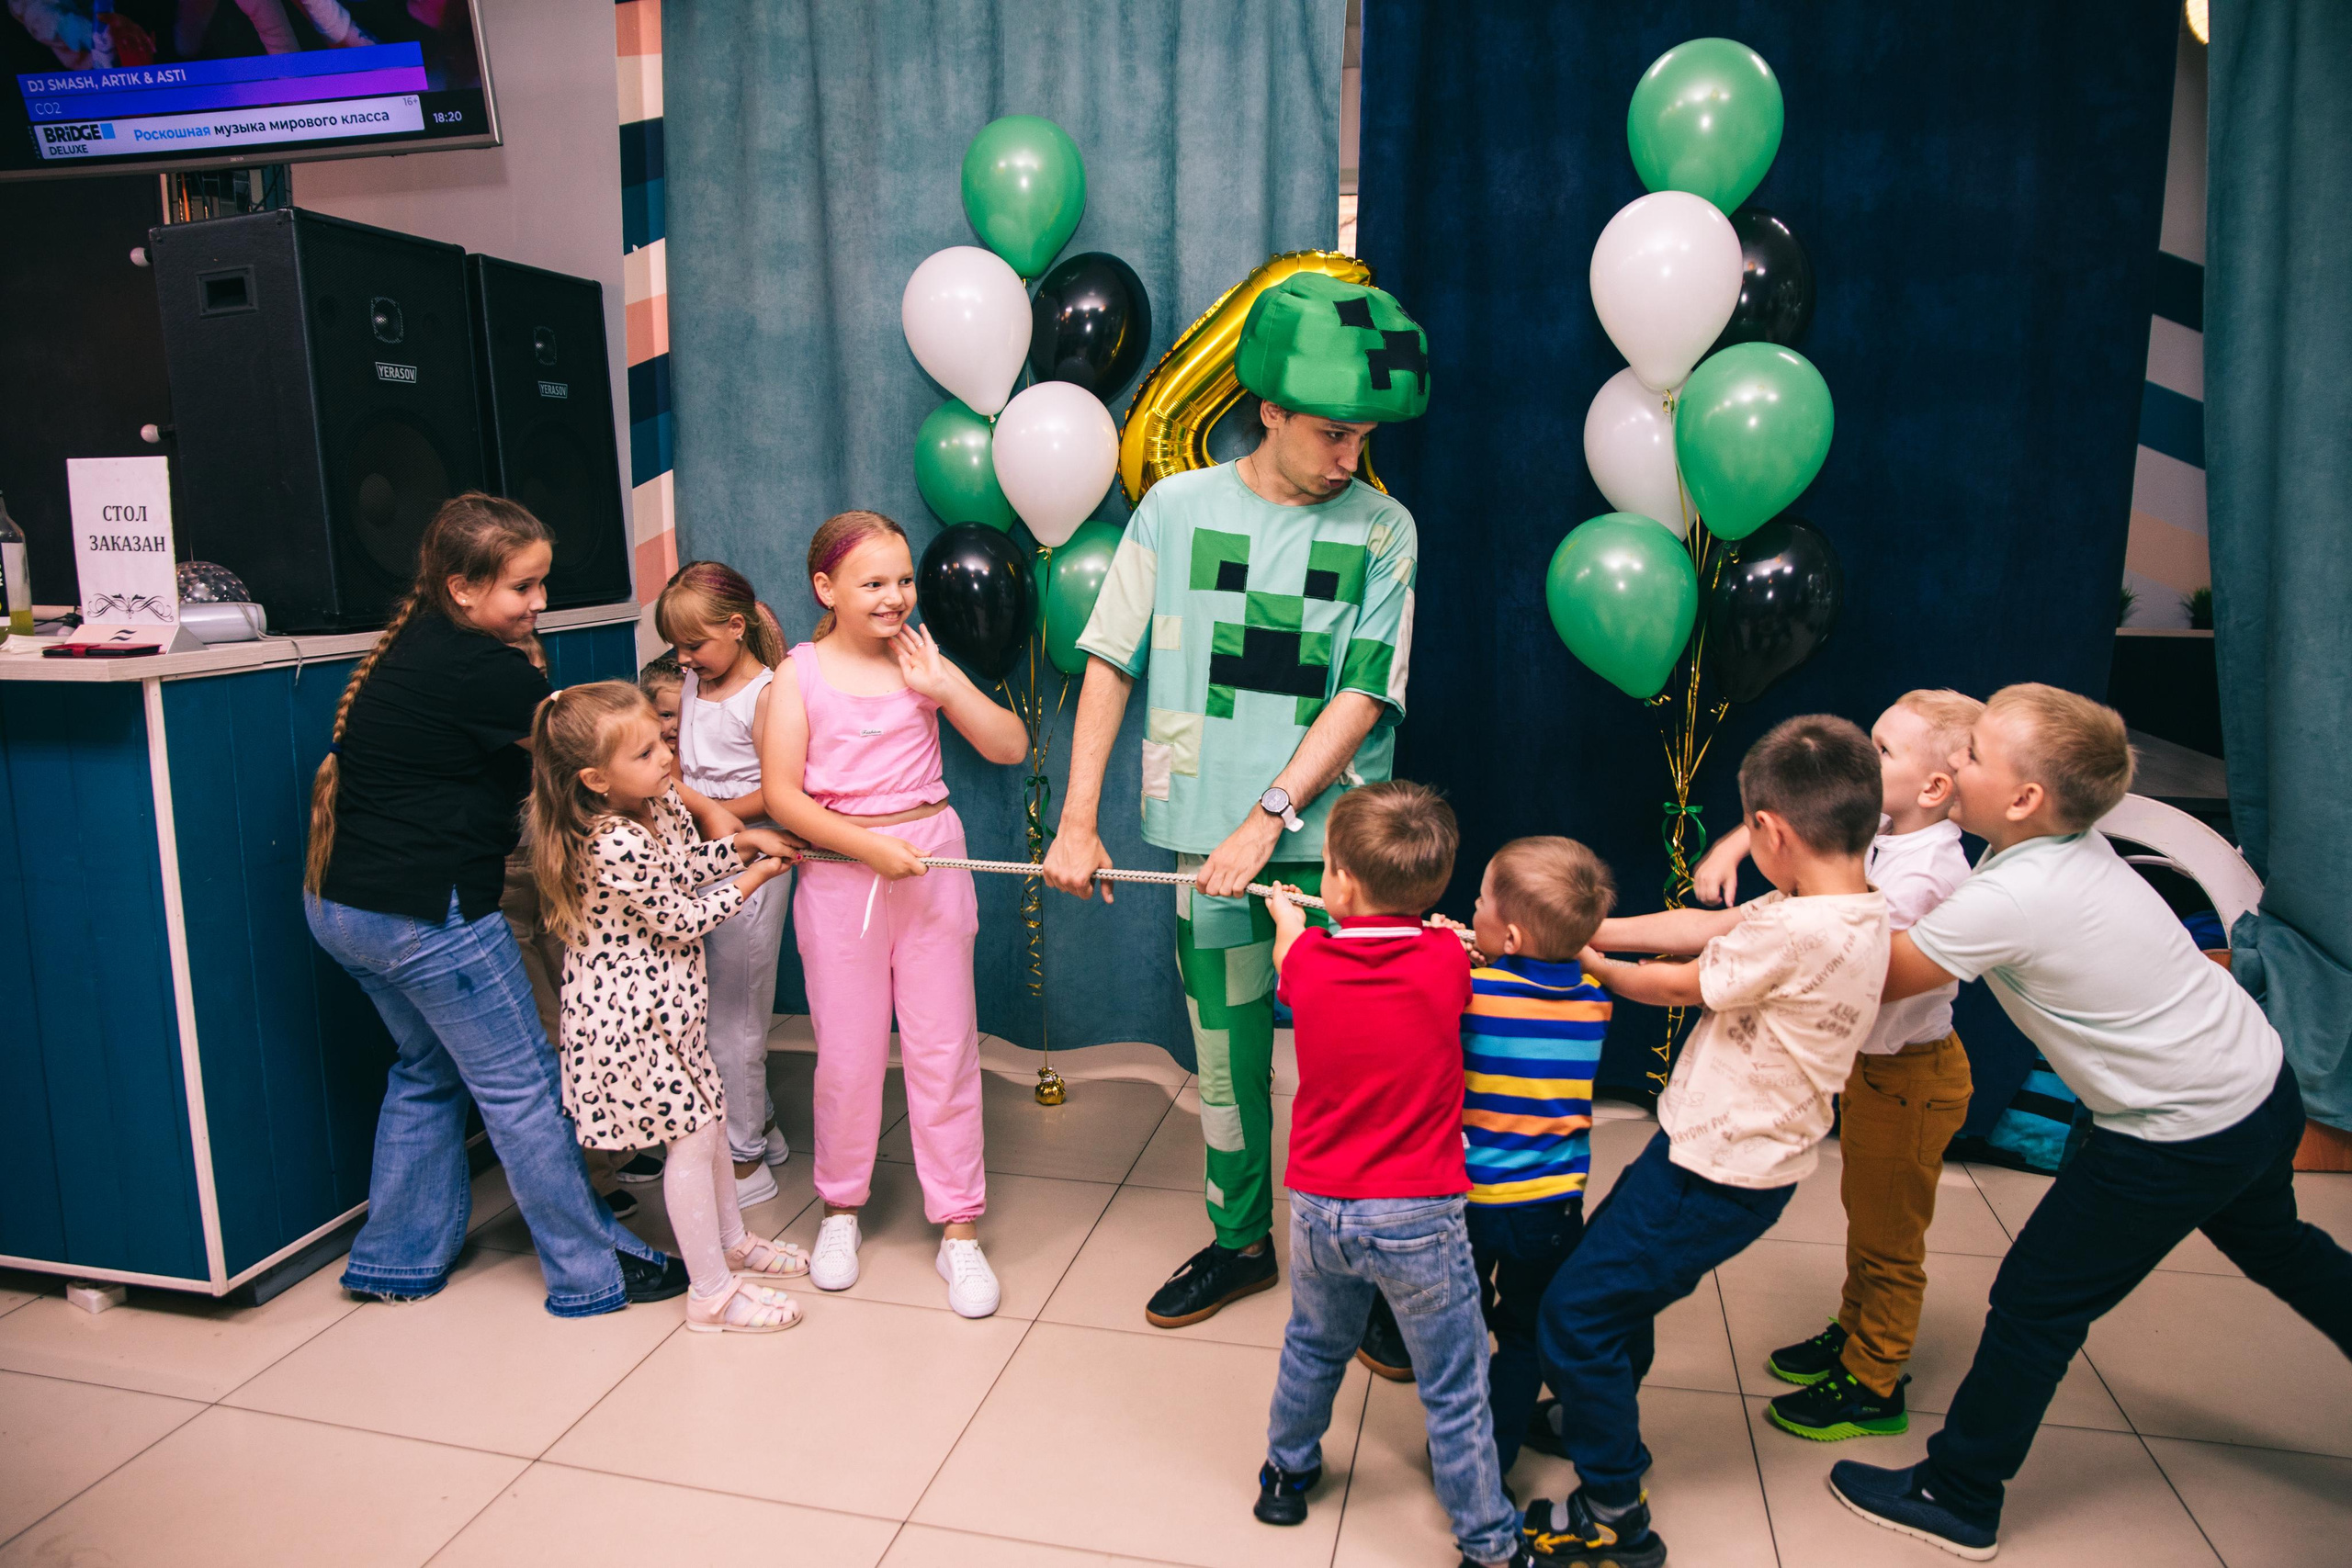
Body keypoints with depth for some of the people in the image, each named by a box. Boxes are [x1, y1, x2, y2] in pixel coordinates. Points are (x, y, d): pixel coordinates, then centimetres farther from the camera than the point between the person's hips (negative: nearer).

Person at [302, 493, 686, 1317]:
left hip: (338, 903, 10)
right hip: (424, 912, -10)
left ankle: (397, 1259, 35)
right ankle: (591, 1271, 14)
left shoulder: (415, 643, 9)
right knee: (522, 1084, 2)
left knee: (428, 1070, 24)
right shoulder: (482, 670, -19)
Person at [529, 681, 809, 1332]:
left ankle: (731, 1239, 41)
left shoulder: (662, 801, -3)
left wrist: (742, 843, 1)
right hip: (631, 1007, -9)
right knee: (692, 1134, 0)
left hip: (670, 998, 9)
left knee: (709, 1112, 21)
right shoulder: (615, 846, -31)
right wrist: (754, 878, -8)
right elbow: (684, 919, -20)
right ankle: (713, 1292, 15)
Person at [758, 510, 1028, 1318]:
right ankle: (841, 1206, 32)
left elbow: (1011, 747, 0)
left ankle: (958, 1227, 16)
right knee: (848, 1054, 9)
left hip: (931, 861, 2)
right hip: (839, 870, -1)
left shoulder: (924, 661, 3)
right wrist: (869, 845, -17)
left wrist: (944, 687, -11)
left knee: (943, 1048, 5)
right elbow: (781, 793, -9)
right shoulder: (801, 675, -3)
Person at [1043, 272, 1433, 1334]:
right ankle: (1240, 1242, 34)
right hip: (1209, 842, 2)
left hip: (1333, 844, -1)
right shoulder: (1177, 508, 1)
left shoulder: (1382, 530, -1)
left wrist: (1267, 820, -15)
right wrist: (1078, 820, -1)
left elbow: (1364, 695, -7)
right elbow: (1112, 662, 3)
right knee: (1224, 1055, 13)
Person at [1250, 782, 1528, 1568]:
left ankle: (1286, 1473, 47)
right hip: (1417, 1220, -3)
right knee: (1454, 1389, 11)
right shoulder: (1446, 961, -15)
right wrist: (1424, 923, 24)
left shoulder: (1307, 962, -8)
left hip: (1318, 1210, 3)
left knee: (1312, 1349, 27)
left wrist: (1286, 922, 36)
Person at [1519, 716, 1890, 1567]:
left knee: (1576, 1313, -1)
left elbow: (1678, 984, -12)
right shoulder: (1857, 911, 1)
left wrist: (1587, 962, 6)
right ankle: (1598, 1421, 48)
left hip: (1713, 1176, -9)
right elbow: (1701, 926, 4)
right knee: (1621, 1287, 26)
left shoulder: (1798, 932, -28)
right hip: (1737, 1156, 9)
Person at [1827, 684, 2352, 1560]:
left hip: (2184, 1139, -9)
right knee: (2276, 1246, 34)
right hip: (2259, 1079, 9)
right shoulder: (2071, 845, -3)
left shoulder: (2010, 900, -29)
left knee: (2036, 1303, 3)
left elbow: (1874, 979, -20)